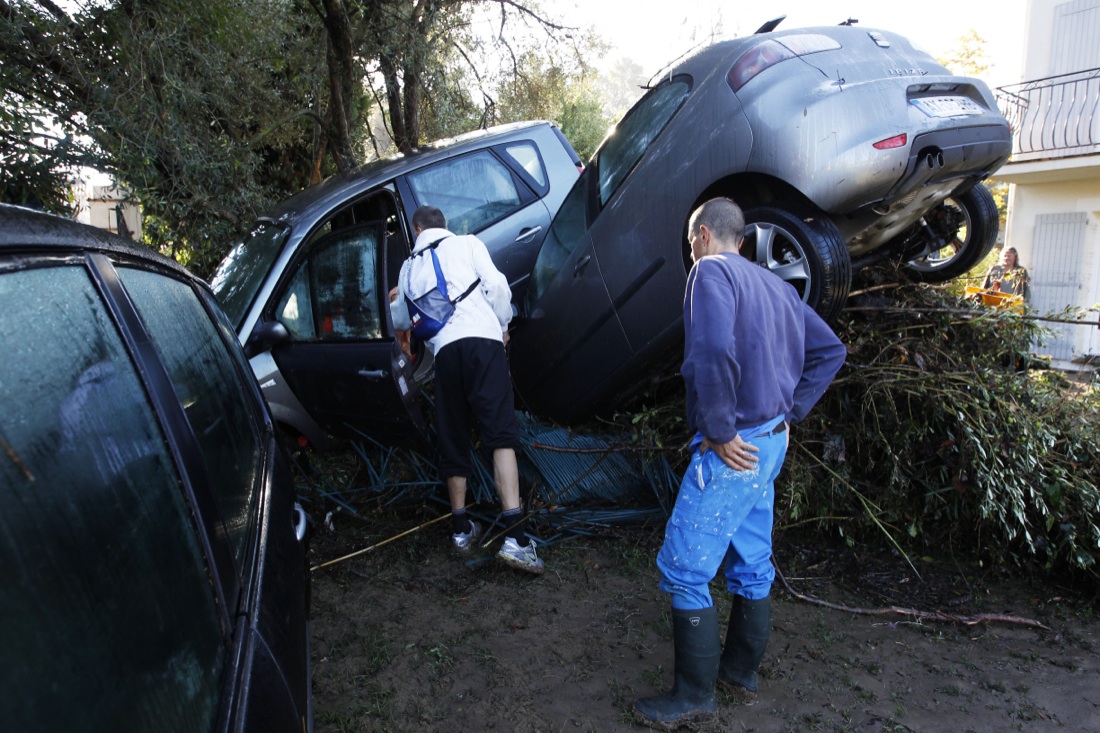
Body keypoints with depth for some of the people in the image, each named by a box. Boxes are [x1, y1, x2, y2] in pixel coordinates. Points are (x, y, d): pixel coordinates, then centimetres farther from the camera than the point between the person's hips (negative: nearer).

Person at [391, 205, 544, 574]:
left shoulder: (409, 266, 26)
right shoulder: (467, 243, 17)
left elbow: (401, 319, 34)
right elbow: (497, 286, 4)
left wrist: (387, 306, 57)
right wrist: (504, 324, 19)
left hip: (444, 349, 3)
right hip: (482, 339, -3)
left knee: (453, 441, 14)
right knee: (501, 434, -11)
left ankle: (461, 529, 24)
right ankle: (515, 536, -22)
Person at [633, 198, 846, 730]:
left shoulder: (711, 271, -10)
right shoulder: (773, 284, 16)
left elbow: (714, 352, -28)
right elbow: (829, 351, 19)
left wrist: (720, 430, -20)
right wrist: (789, 411, 14)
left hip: (733, 447, -9)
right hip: (771, 442, 9)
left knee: (684, 569, -1)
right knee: (751, 565, 18)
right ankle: (740, 672, 33)